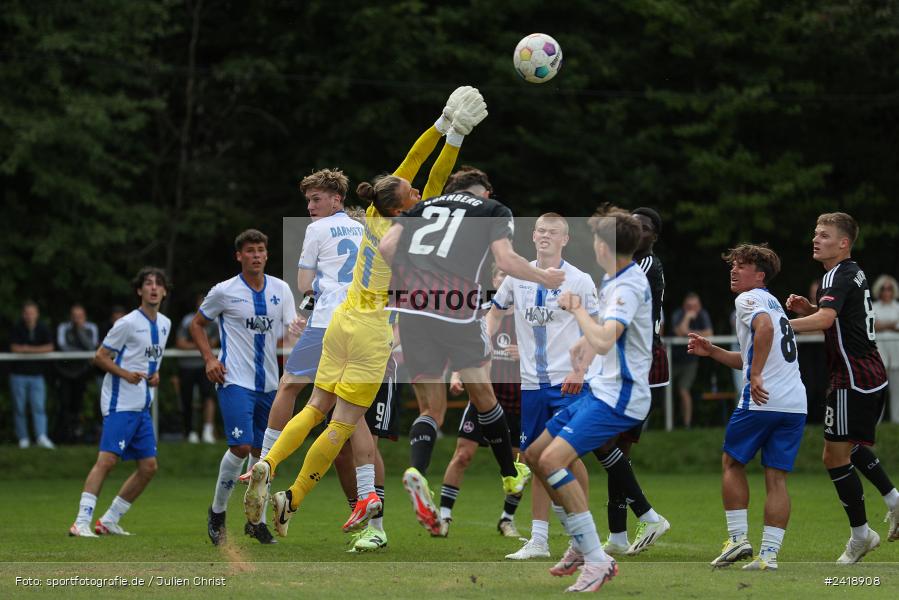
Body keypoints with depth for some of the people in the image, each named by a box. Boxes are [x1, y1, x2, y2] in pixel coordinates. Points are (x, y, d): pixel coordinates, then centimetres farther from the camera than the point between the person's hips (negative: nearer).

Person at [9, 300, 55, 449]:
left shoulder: (43, 329, 0)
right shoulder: (17, 328, -5)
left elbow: (50, 348, -7)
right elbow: (15, 348, -12)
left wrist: (28, 349, -11)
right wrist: (38, 350, -7)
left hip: (37, 374, 1)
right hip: (18, 374, -1)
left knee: (39, 407, -10)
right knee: (19, 408, 3)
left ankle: (41, 436, -18)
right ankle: (23, 438, 11)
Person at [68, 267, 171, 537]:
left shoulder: (164, 324, 13)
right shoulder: (128, 323, -10)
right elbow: (100, 357, -7)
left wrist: (155, 374, 7)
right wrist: (125, 374, -21)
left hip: (142, 406, 8)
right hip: (120, 403, -8)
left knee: (149, 466, 6)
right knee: (107, 459, -17)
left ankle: (109, 521, 15)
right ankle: (81, 522, -19)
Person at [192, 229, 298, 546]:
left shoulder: (281, 289, 6)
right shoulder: (224, 291, -4)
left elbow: (291, 331, 3)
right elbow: (197, 324, 8)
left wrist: (295, 332, -22)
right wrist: (210, 359, -6)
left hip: (268, 383, 5)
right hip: (235, 380, -4)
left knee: (261, 451, 9)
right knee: (241, 446, -17)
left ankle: (256, 520, 21)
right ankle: (217, 512, 2)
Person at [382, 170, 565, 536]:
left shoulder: (423, 205, 23)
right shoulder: (494, 210, 13)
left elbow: (386, 247, 11)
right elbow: (505, 260, -1)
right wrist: (544, 278, 15)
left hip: (409, 306, 3)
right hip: (456, 308, -3)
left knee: (431, 408, 9)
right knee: (481, 393, 19)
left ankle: (417, 471, -19)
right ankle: (511, 476, 33)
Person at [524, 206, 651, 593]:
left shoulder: (629, 287, -21)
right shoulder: (613, 278, 8)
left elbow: (604, 342, -35)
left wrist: (576, 307, -21)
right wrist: (586, 339, 24)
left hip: (620, 398, -10)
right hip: (602, 389, 10)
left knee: (553, 459, -24)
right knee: (535, 456, 12)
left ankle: (597, 561, -22)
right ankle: (581, 547, 22)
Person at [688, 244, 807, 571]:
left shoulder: (748, 299, -2)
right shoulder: (773, 303, 26)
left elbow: (765, 328, -24)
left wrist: (755, 377, -22)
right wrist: (710, 351, 24)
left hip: (762, 399, -7)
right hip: (795, 403, 7)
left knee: (732, 463, 11)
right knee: (776, 478, 4)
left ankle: (738, 538, 6)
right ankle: (769, 553, -1)